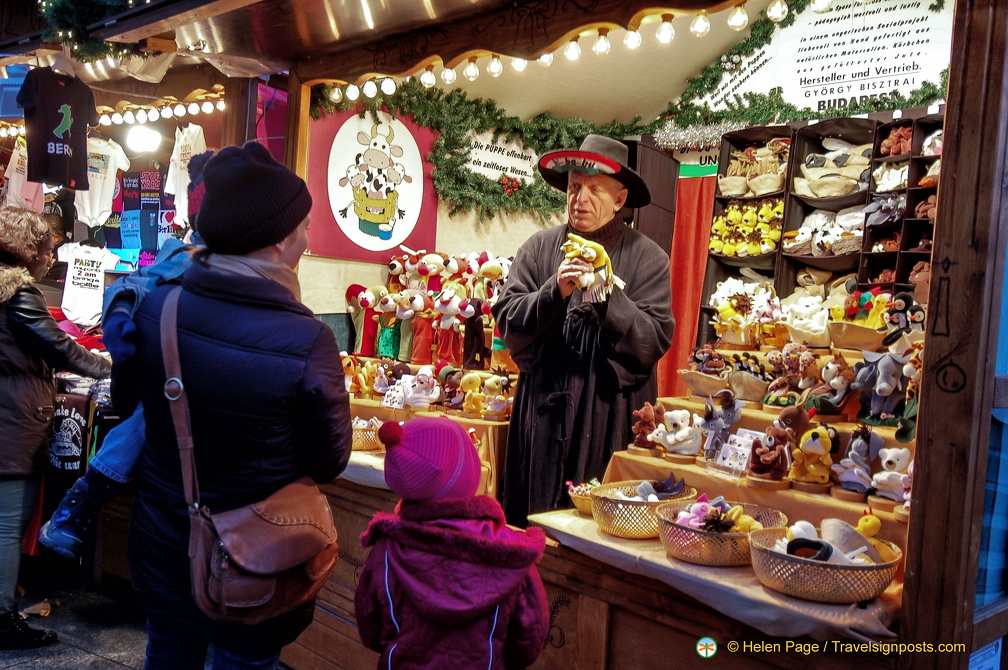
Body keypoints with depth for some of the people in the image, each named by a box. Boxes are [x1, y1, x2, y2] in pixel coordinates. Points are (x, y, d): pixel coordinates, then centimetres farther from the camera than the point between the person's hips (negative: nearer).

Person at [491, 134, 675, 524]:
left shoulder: (648, 258, 1)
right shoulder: (539, 248, 7)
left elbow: (655, 340, -6)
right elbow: (507, 321, -1)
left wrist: (609, 295, -18)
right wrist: (555, 291, -15)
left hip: (612, 416, -2)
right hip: (543, 412, 2)